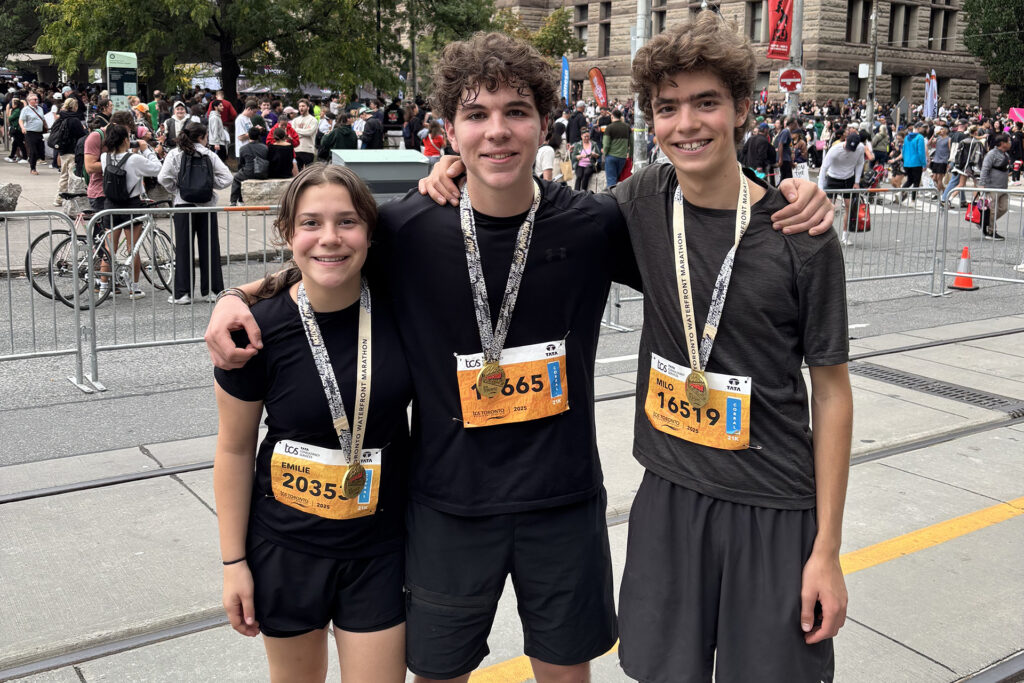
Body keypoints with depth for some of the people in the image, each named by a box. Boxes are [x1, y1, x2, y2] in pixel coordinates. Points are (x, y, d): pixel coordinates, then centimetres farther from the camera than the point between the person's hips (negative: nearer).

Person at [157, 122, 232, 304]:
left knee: (184, 248, 4)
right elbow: (226, 178, -5)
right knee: (209, 247, 8)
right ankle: (212, 290, 11)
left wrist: (177, 190, 8)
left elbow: (164, 178, -8)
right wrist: (208, 185, 8)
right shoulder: (209, 155, 1)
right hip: (207, 206, 0)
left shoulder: (175, 154, 0)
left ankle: (182, 293, 4)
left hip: (184, 205, 0)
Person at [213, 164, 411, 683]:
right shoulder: (260, 328, -15)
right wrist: (234, 562, -1)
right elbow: (234, 449, -5)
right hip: (286, 546, 0)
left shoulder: (397, 305, -12)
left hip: (379, 545, 1)